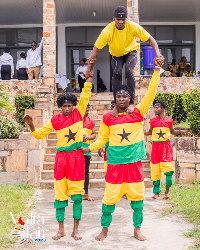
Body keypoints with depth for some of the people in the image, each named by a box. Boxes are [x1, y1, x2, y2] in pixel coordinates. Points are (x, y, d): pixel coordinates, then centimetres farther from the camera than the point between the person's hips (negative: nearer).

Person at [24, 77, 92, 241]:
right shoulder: (55, 120, 6)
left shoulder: (78, 113, 4)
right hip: (61, 157, 1)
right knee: (60, 194, 4)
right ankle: (61, 230, 16)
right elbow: (40, 134, 11)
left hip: (77, 156, -1)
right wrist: (31, 126, -6)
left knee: (77, 194, 2)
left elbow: (85, 95, -1)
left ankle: (76, 230, 12)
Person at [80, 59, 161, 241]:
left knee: (137, 196, 9)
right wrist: (90, 148, -3)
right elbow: (102, 138, 9)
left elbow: (151, 94, -7)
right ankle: (105, 229, 22)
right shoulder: (108, 118, 1)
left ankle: (137, 229, 25)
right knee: (110, 197, 4)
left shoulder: (138, 113, -1)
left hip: (134, 162, 0)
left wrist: (157, 71, -11)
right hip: (115, 163, 0)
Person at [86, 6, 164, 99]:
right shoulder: (108, 30, -31)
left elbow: (150, 39, -23)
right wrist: (89, 69, -32)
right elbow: (96, 48, -28)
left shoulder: (133, 26, -28)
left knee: (129, 71, -25)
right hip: (116, 54, 1)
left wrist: (158, 55, -39)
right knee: (116, 73, -21)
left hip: (130, 51, 0)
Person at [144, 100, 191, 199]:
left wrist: (180, 131, -4)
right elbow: (150, 132, 15)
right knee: (155, 170, 1)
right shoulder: (153, 121, 2)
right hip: (156, 146, 1)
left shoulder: (169, 120, 1)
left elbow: (172, 131, 14)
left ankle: (167, 190, 10)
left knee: (168, 169, -8)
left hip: (166, 146, -1)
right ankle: (157, 192, 13)